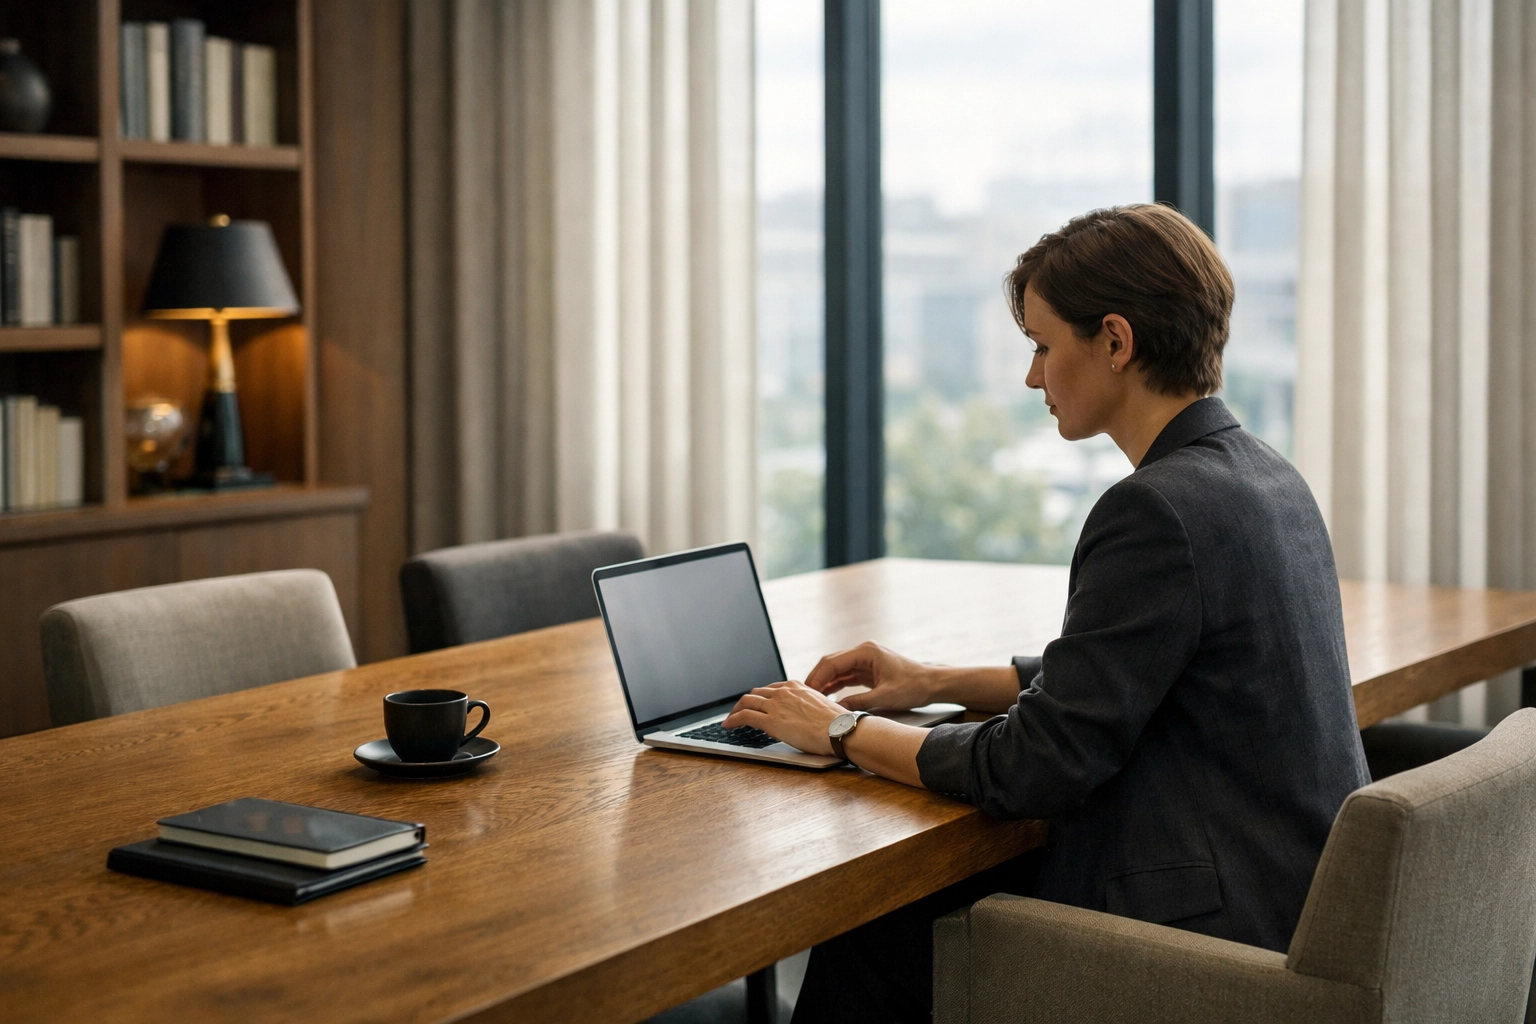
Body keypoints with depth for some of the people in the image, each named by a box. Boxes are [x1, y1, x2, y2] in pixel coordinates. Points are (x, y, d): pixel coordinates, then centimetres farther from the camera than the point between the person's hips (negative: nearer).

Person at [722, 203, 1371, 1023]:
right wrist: (937, 683, 17)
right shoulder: (1262, 475, 9)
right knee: (901, 894, 14)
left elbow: (1036, 766, -19)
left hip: (1207, 926, -9)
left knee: (867, 947, -1)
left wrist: (842, 732, -6)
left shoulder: (1158, 509, -22)